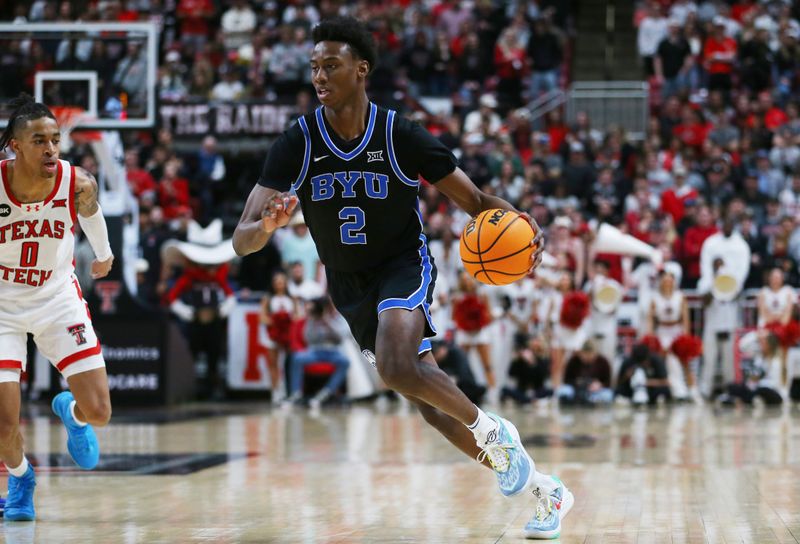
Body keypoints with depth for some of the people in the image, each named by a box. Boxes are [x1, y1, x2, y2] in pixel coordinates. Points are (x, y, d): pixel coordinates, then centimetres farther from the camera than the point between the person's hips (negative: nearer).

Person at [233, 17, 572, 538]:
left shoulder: (402, 136, -19)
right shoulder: (297, 144, -14)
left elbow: (476, 200, -8)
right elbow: (242, 240, -16)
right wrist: (266, 226, -41)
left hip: (404, 265, -4)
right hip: (348, 282, 4)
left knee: (396, 366, -34)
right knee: (434, 405, 7)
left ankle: (491, 430, -7)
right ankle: (544, 489, 21)